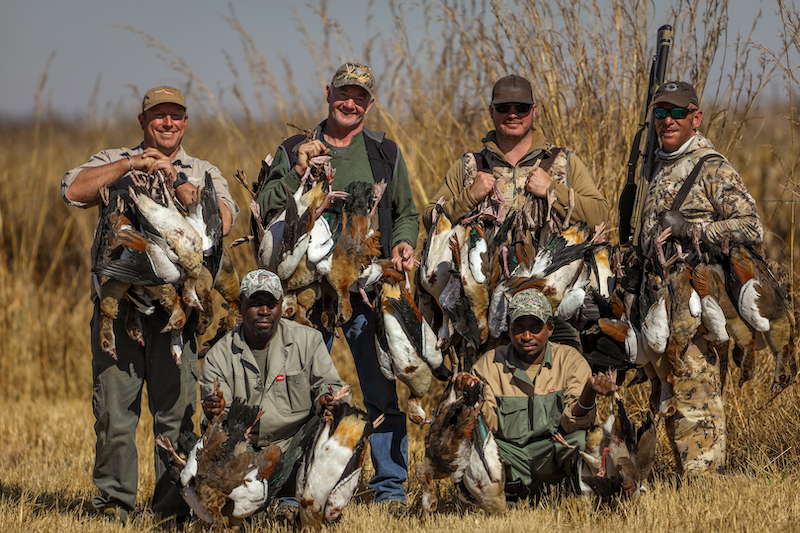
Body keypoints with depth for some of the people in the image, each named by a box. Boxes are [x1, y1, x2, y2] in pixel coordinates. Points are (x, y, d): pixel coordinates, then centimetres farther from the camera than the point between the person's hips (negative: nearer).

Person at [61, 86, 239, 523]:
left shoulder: (204, 173, 15)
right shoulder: (114, 163, 15)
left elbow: (222, 222, -4)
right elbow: (74, 191, -4)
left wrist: (174, 179, -8)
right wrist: (131, 165, -9)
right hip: (117, 301, 0)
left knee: (176, 407, -2)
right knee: (114, 405, -2)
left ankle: (173, 503, 5)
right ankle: (114, 499, 6)